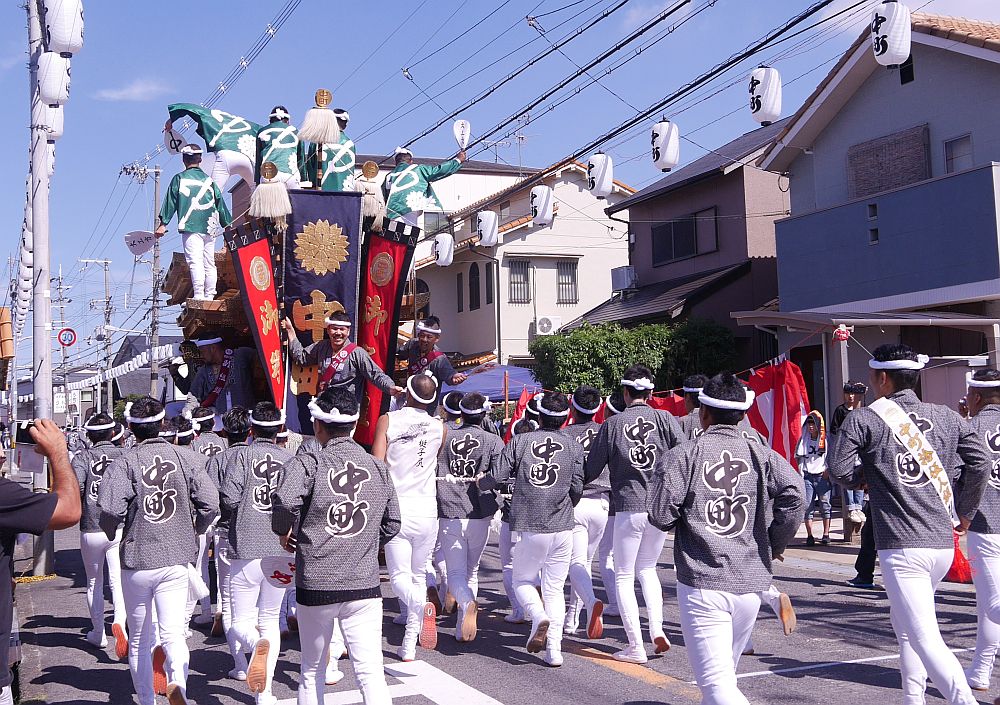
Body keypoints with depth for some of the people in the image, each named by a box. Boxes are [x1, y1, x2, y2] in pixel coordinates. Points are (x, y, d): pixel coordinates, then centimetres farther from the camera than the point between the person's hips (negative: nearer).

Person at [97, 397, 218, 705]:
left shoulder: (125, 462, -8)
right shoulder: (181, 457, 1)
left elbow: (110, 509, -22)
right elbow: (210, 502, -4)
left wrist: (110, 531, 0)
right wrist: (193, 531, 14)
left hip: (137, 560, -1)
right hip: (176, 560, 1)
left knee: (139, 639, 15)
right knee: (172, 633, -1)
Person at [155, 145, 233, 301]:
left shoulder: (179, 179, 3)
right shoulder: (209, 181, 14)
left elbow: (170, 202, 2)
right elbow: (221, 205, 17)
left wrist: (163, 223, 4)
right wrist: (228, 225, 25)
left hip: (190, 227, -4)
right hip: (210, 228, 4)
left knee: (195, 261, -12)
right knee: (209, 263, 8)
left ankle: (199, 295, -21)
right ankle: (209, 295, 8)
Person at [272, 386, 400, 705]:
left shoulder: (308, 462, -7)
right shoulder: (378, 468, 6)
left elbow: (285, 500, -26)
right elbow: (392, 524, 12)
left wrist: (283, 531, -6)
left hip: (316, 586, -2)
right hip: (365, 584, 2)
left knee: (311, 672, 17)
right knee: (371, 674, -1)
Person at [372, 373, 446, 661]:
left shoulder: (387, 420, -4)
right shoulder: (439, 427, 3)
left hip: (397, 509, -2)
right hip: (427, 511, 3)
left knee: (400, 577, 4)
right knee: (419, 575, 15)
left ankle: (421, 604, -29)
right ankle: (409, 646, 14)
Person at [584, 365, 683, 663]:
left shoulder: (612, 424, -5)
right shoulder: (666, 420, -2)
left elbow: (591, 470, 0)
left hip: (628, 508, -3)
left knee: (624, 576, 9)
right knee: (647, 567, 24)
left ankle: (635, 647, 6)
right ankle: (657, 628, 8)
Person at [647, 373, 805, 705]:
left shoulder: (682, 455, -5)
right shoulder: (762, 454, 4)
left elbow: (660, 515, -12)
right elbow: (794, 496, -11)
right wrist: (776, 543, 5)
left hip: (702, 582, -4)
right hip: (751, 583, 5)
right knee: (725, 673, 24)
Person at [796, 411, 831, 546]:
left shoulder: (826, 439, 3)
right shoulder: (804, 440, 11)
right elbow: (799, 458, 14)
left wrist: (827, 470, -5)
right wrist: (800, 473, 4)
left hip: (822, 476, -2)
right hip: (807, 476, 2)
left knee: (825, 504, -4)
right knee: (807, 506, -3)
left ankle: (826, 534, 2)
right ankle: (810, 536, 0)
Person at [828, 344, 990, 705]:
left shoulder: (864, 419, -2)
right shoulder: (947, 416, 10)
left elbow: (839, 470, -6)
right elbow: (981, 461, 3)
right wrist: (965, 511, 15)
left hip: (901, 546, -6)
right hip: (944, 543, 6)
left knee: (924, 638, -9)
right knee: (904, 622, 24)